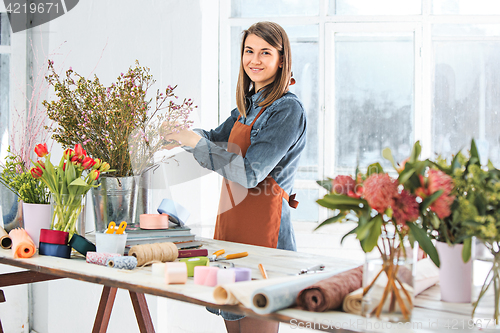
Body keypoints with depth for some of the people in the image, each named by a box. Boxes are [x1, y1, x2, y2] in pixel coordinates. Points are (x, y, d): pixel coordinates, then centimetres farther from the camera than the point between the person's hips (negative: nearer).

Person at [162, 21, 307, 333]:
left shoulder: (288, 109, -13)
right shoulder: (248, 104, 14)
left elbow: (250, 173, -19)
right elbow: (217, 139, 24)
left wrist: (196, 142, -18)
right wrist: (182, 134, 4)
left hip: (262, 229, -8)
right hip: (231, 224, 8)